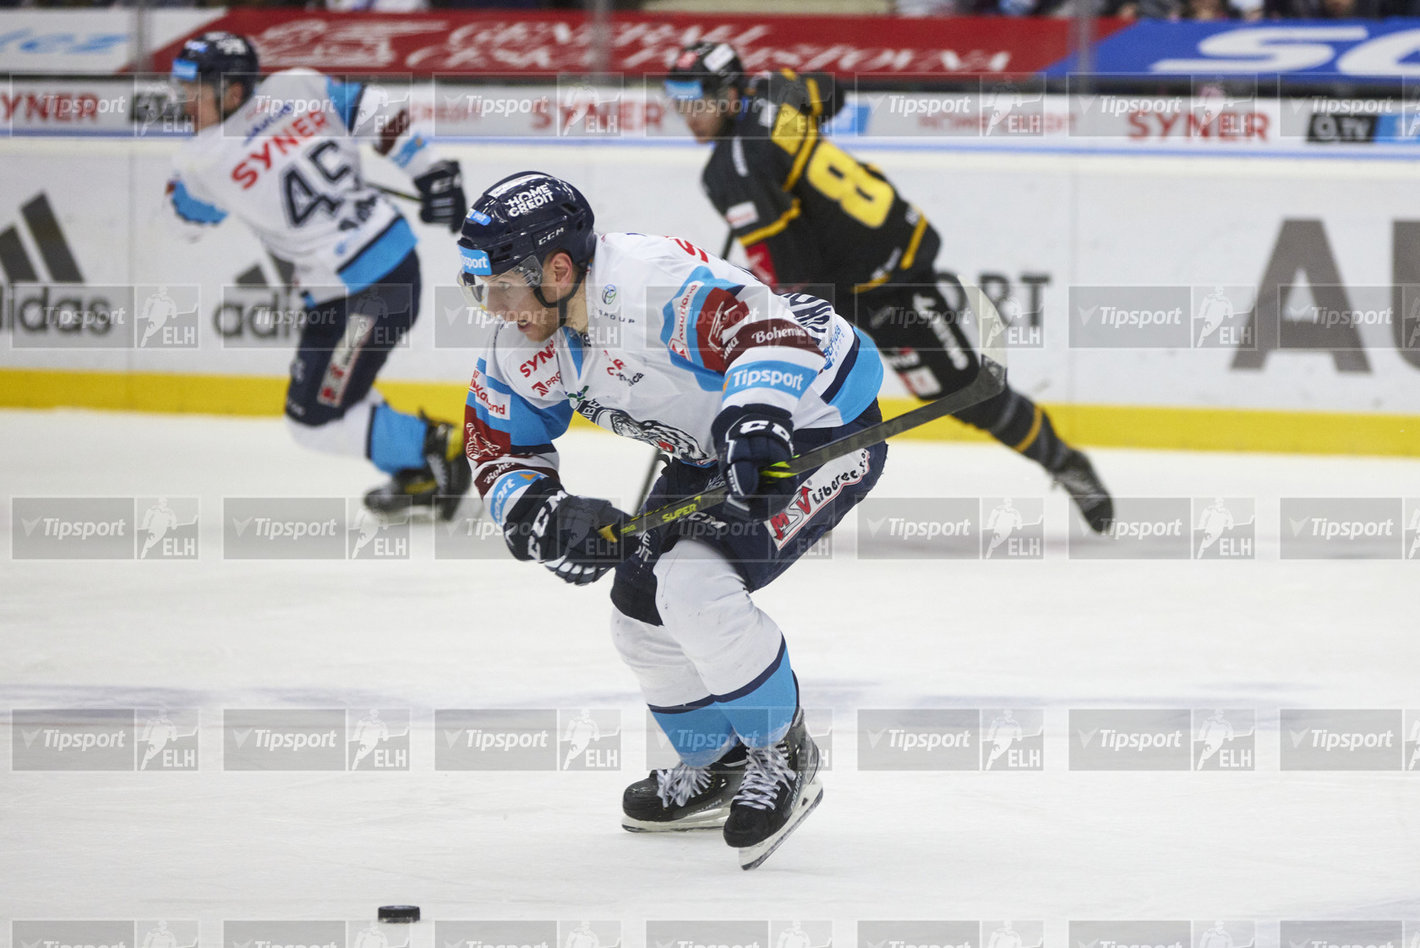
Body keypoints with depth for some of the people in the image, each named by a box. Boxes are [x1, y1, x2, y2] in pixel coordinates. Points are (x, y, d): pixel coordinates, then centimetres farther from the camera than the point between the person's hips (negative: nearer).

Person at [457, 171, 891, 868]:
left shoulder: (654, 283, -35)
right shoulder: (521, 347, -6)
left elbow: (769, 330, -43)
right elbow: (498, 447, 0)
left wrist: (757, 418, -59)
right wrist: (544, 514, -20)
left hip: (820, 426, -10)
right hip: (719, 444, 10)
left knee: (693, 583, -24)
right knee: (640, 607, 8)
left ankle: (784, 758, -5)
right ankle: (719, 768, 30)